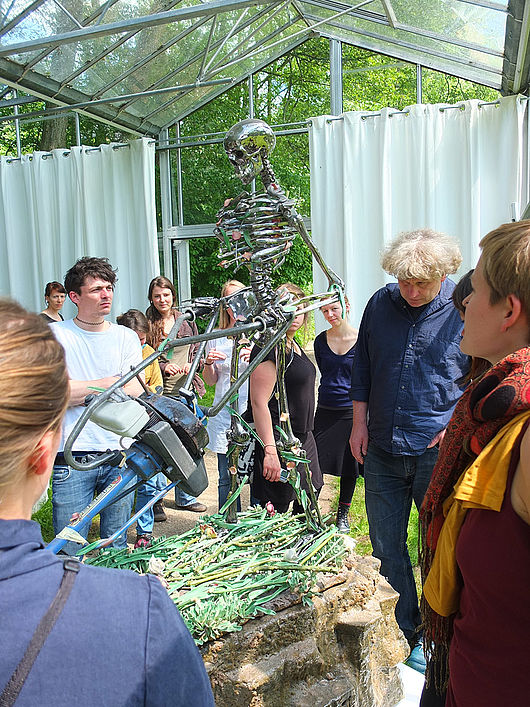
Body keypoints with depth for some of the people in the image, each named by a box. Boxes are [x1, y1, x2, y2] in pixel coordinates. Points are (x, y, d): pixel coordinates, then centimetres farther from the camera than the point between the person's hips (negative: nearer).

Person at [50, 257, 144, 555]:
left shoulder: (126, 337, 7)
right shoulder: (55, 334, 0)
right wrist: (112, 382, -6)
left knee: (117, 546, 13)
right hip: (72, 459, -2)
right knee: (70, 551, 4)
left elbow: (134, 393, -3)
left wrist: (79, 391, -9)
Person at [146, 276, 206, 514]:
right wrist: (163, 367, -16)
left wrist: (191, 365, -4)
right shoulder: (147, 324, -3)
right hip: (158, 393, -3)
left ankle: (185, 497, 24)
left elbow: (198, 350, 16)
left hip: (185, 390, 4)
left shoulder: (186, 321, 8)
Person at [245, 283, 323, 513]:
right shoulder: (269, 348, -17)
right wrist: (269, 451, -28)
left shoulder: (293, 345, 13)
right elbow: (259, 403, -23)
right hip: (276, 439, -10)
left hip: (302, 437, 10)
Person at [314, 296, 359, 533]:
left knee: (349, 466, 9)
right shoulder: (320, 341, 2)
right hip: (325, 411, 2)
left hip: (351, 411, -2)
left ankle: (343, 514, 27)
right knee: (316, 464, 3)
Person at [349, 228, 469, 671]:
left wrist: (458, 424, -8)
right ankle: (401, 630, 32)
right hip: (382, 450, 4)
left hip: (438, 451, -3)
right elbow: (362, 367, 13)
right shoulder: (381, 304, 3)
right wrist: (360, 422, 7)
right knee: (386, 547, 12)